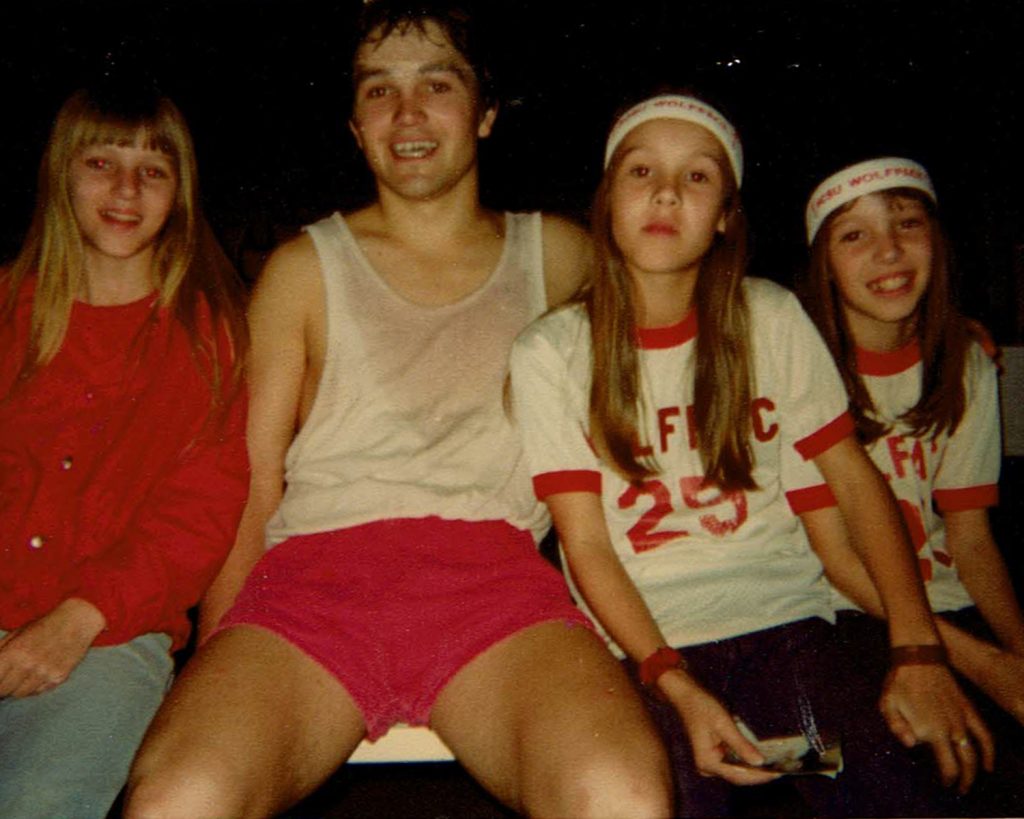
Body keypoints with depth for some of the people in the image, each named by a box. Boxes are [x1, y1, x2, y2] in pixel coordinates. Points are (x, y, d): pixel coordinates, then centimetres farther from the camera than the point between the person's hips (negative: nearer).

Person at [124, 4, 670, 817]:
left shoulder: (556, 253, 18)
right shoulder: (305, 267, 15)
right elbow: (251, 483, 11)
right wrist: (214, 672, 1)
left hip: (495, 572, 1)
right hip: (315, 570, 0)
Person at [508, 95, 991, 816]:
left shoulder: (772, 317, 2)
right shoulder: (550, 353, -4)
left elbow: (854, 478, 3)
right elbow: (586, 545, -6)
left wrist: (919, 650, -7)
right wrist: (678, 688, -18)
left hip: (782, 612, 2)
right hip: (643, 633, -1)